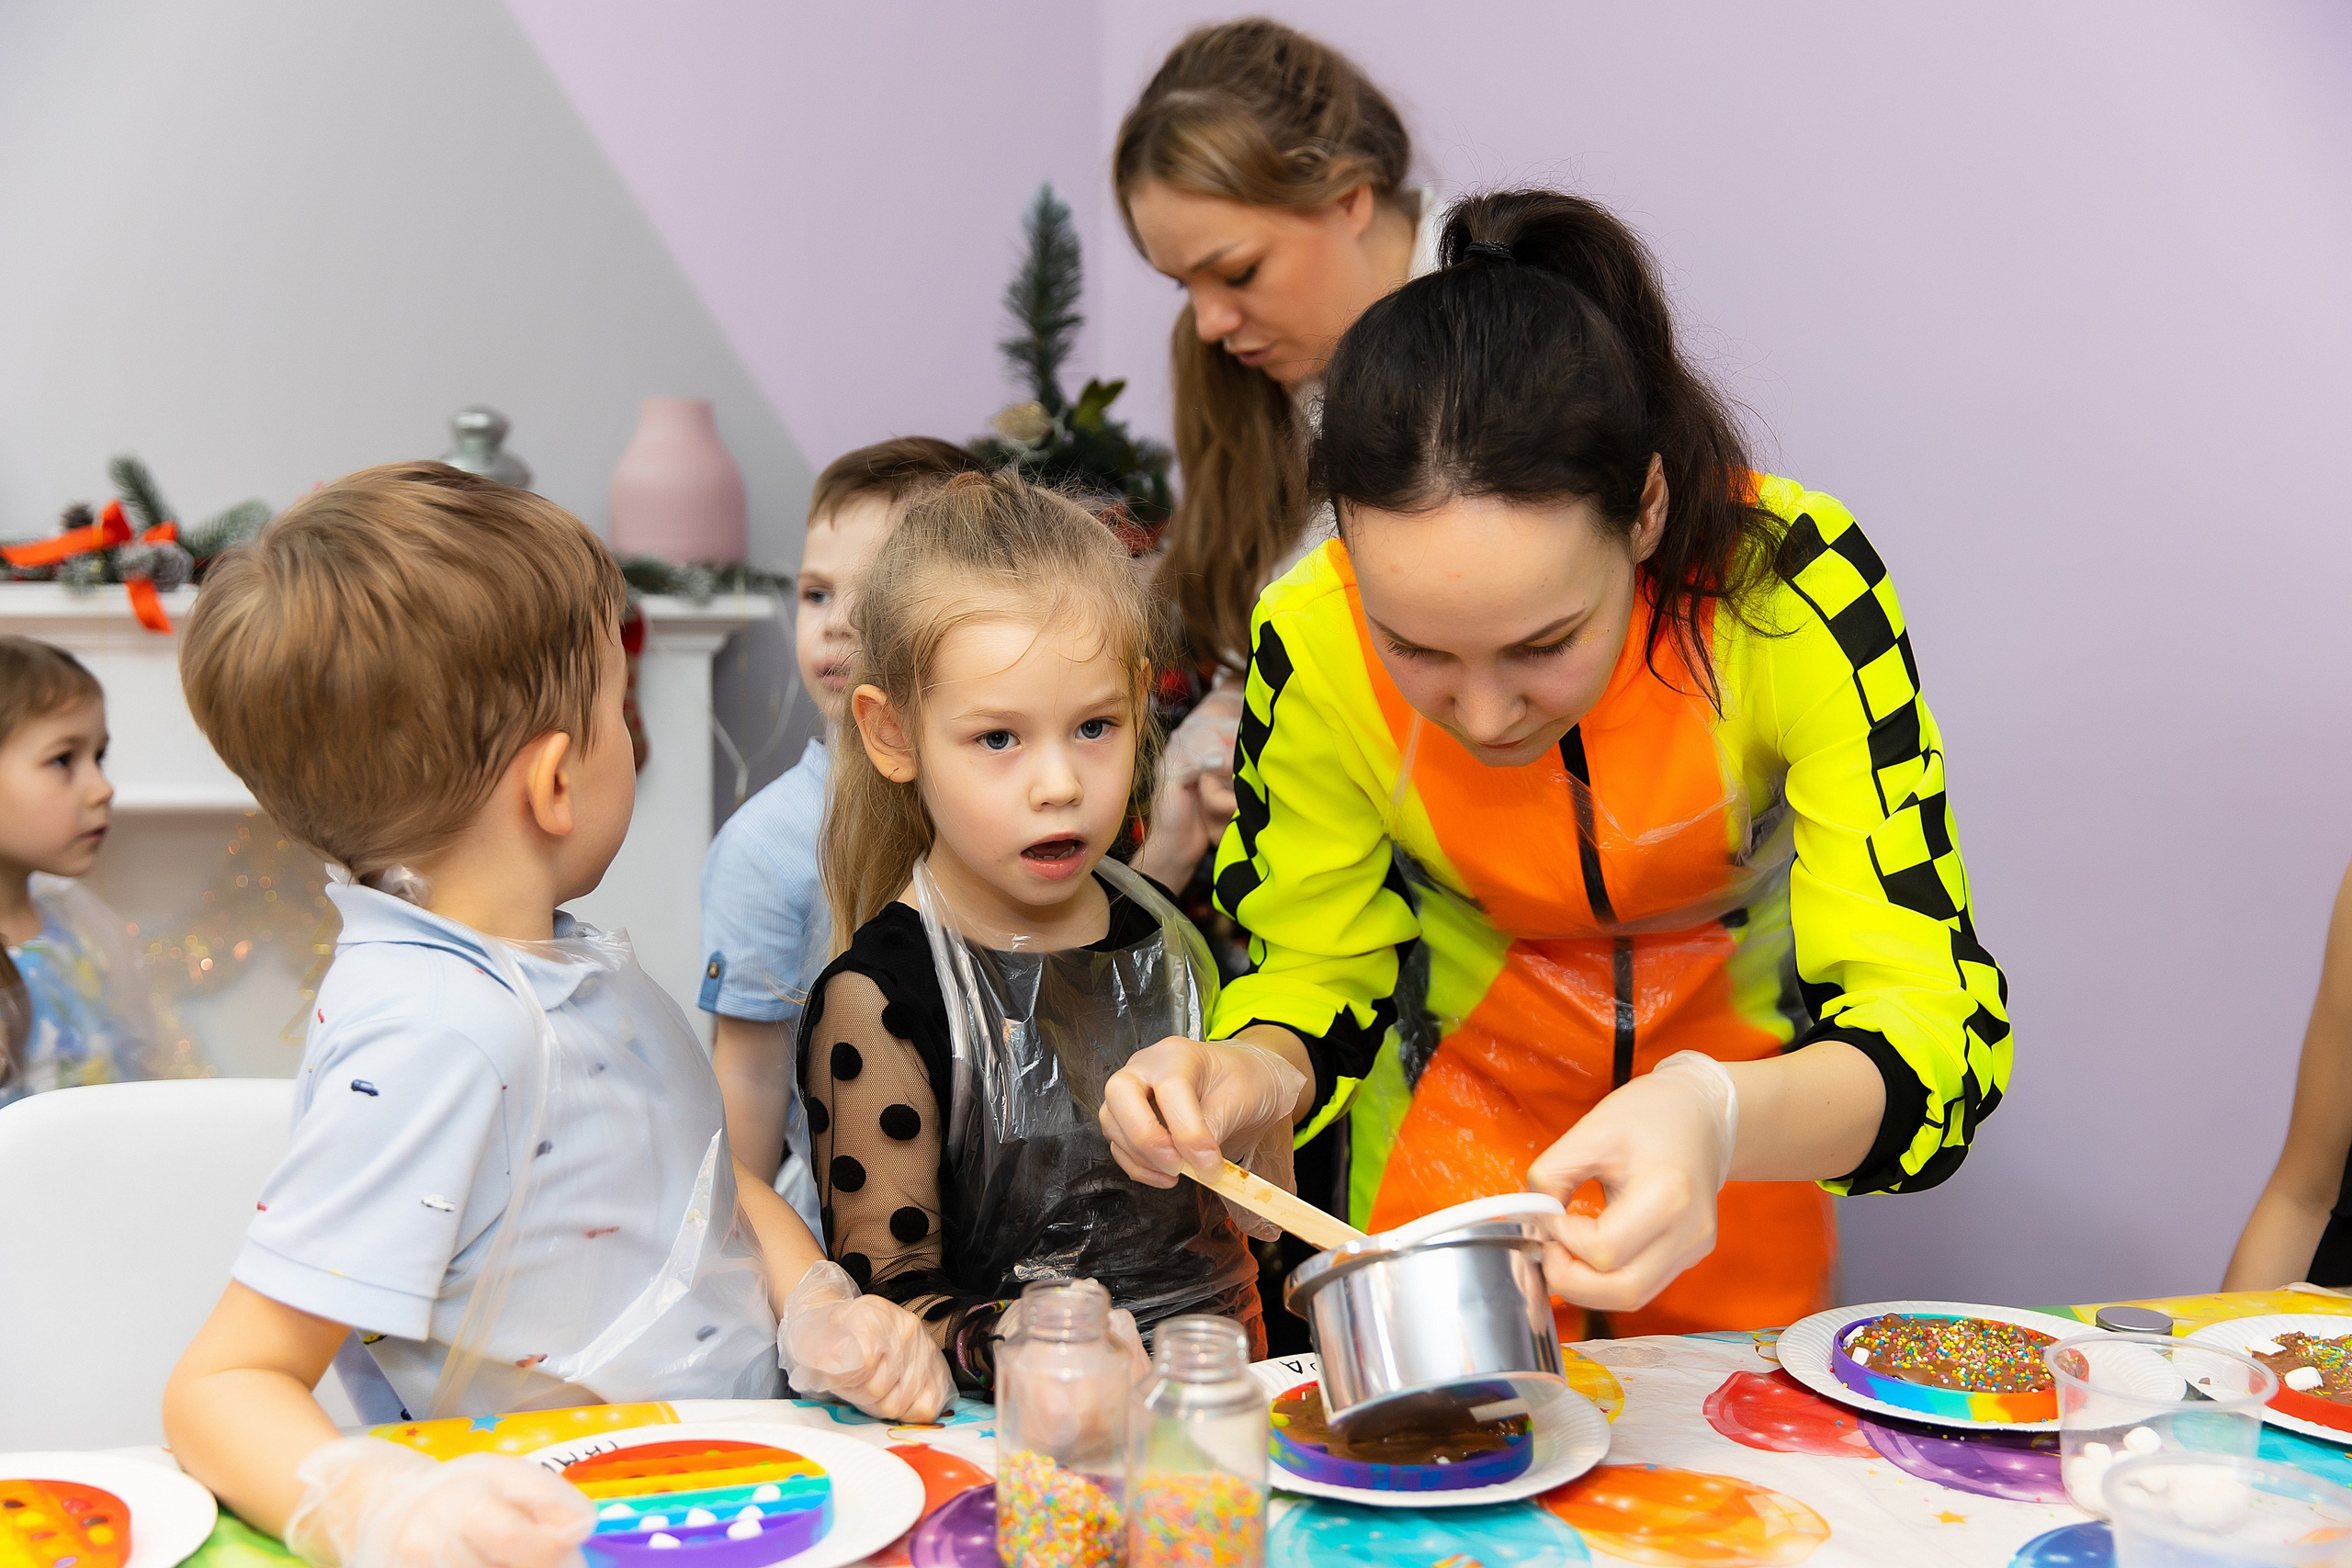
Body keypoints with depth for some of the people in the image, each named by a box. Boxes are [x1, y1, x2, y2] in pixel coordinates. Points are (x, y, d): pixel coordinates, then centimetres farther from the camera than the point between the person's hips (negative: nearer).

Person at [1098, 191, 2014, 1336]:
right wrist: (1244, 1078, -35)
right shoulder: (1312, 642, -27)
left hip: (1753, 1120, 0)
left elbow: (1934, 1024, -34)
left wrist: (1720, 1116, -54)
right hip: (1460, 1105, 0)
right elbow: (1323, 965, -12)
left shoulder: (1796, 586, -33)